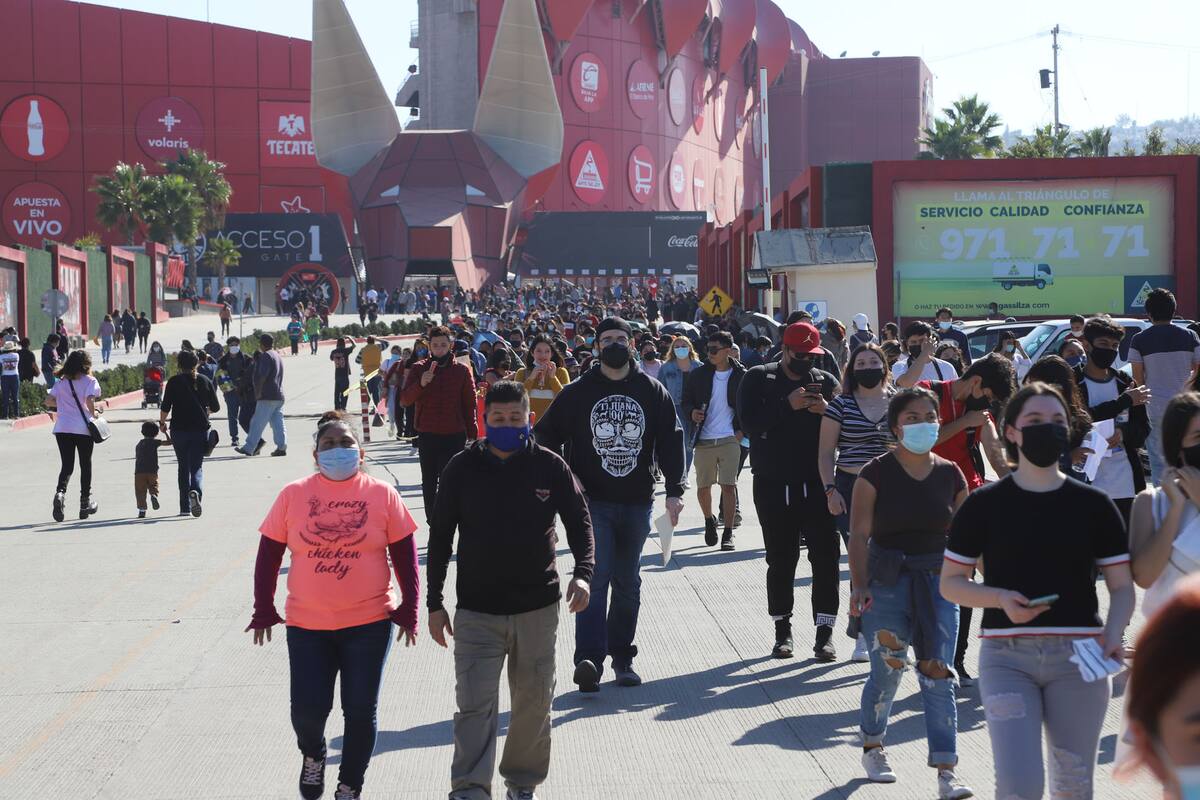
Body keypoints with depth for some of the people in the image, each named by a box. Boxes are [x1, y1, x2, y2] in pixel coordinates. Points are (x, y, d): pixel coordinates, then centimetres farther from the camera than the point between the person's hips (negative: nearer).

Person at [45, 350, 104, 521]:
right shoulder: (90, 381, -2)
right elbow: (90, 401, -17)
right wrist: (95, 413, 0)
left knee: (67, 465, 6)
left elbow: (48, 401, 4)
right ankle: (85, 502, 19)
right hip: (83, 428, -3)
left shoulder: (61, 382, 9)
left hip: (62, 428, 3)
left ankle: (60, 492, -22)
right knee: (85, 464, 12)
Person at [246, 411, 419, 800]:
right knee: (308, 709, -4)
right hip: (306, 625, 0)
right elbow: (269, 554, 6)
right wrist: (264, 610, 4)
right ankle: (313, 755, 30)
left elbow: (405, 555, 4)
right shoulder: (294, 494, -1)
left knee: (360, 712, 4)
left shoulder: (382, 494, -2)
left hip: (369, 624, 0)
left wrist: (408, 610, 1)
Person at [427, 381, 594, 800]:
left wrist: (583, 573, -13)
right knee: (475, 704, -9)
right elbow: (440, 537, 4)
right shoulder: (462, 468, -3)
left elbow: (579, 522, 5)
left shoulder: (550, 466, -3)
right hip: (477, 610, -1)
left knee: (534, 701, 11)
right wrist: (434, 604, 3)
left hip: (538, 608, 1)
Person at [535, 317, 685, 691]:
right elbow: (546, 436, 7)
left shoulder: (652, 391, 6)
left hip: (637, 504, 3)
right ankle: (590, 659, -20)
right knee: (595, 576, -14)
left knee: (628, 583, 11)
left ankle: (622, 656, 21)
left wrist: (674, 490, -5)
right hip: (592, 501, -2)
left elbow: (670, 441, 5)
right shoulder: (578, 392, 1)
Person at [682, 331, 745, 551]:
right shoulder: (699, 375, 5)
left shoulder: (741, 376, 1)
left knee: (728, 485, -9)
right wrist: (692, 412, -10)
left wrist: (742, 430, -3)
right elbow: (686, 402, 12)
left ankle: (728, 532, -1)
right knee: (703, 486, 6)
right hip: (704, 440, 2)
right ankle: (709, 521, 34)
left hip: (730, 439, -2)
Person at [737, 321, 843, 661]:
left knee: (826, 557, -5)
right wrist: (788, 405, -19)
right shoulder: (759, 379, 2)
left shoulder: (826, 382, 8)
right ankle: (782, 630, 20)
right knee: (780, 560, 8)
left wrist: (827, 410, -16)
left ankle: (825, 632, 0)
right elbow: (748, 423, -12)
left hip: (817, 483, 1)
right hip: (773, 484, -1)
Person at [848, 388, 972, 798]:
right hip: (887, 581, -2)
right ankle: (872, 749, 32)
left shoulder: (950, 474, 5)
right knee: (886, 671, 6)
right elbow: (859, 535, -7)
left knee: (939, 676, -4)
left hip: (938, 581, 2)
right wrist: (859, 584, -17)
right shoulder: (876, 473, -5)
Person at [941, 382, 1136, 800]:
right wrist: (1000, 598, -12)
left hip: (1078, 656, 2)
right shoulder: (984, 504, 4)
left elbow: (1122, 586, 8)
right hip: (1006, 656, -2)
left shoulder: (1094, 505, 7)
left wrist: (1113, 633, -12)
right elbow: (951, 582, 7)